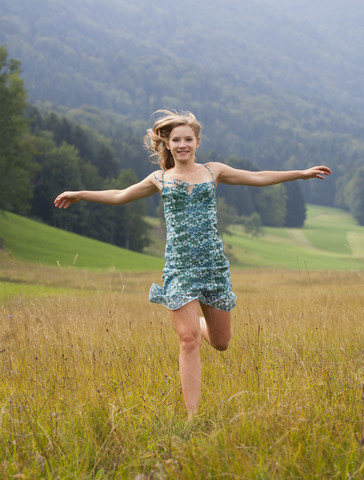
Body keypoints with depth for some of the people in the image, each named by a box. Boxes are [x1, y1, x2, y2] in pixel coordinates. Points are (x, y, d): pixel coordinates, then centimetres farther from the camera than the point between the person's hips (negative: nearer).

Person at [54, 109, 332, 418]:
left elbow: (259, 178, 14)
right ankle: (193, 417, -6)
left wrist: (302, 173, 13)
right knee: (189, 341, -11)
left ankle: (195, 320, 45)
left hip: (214, 263, 2)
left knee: (220, 342, 9)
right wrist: (80, 195, 23)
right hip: (179, 266, -2)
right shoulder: (160, 179, 9)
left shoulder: (213, 171, 10)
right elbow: (120, 196, 22)